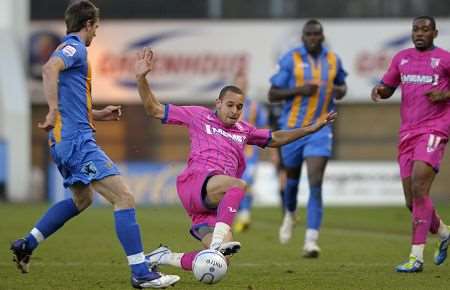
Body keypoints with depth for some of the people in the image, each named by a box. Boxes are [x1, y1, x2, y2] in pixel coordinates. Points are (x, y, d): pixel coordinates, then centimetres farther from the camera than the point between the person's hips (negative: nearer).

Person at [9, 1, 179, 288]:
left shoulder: (70, 49, 22)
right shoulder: (74, 47, -7)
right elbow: (49, 69, -30)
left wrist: (99, 114, 21)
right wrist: (53, 111, -35)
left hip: (65, 141, 11)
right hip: (77, 139, -11)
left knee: (82, 199, 31)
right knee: (125, 198, -15)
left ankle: (26, 245, 32)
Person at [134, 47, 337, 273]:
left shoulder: (243, 130, 28)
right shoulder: (199, 116, 14)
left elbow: (275, 139, 40)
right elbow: (154, 110, 14)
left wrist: (312, 128, 34)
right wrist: (141, 78, 2)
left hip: (214, 203, 6)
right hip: (195, 181, -6)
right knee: (238, 184, -37)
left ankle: (163, 257, 7)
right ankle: (219, 239, -51)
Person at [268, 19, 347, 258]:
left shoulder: (333, 60, 3)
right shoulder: (290, 59, -6)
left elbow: (341, 83, 23)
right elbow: (272, 95, -6)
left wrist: (340, 91, -2)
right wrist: (299, 90, -21)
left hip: (320, 130, 0)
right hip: (293, 129, 0)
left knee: (316, 184, -15)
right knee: (292, 179, 17)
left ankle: (311, 241, -21)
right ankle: (290, 215, 51)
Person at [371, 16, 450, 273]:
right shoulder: (402, 58, 15)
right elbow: (388, 87, 24)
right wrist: (379, 90, 2)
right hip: (407, 132, 6)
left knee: (418, 189, -19)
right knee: (412, 202, 6)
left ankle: (417, 257, -18)